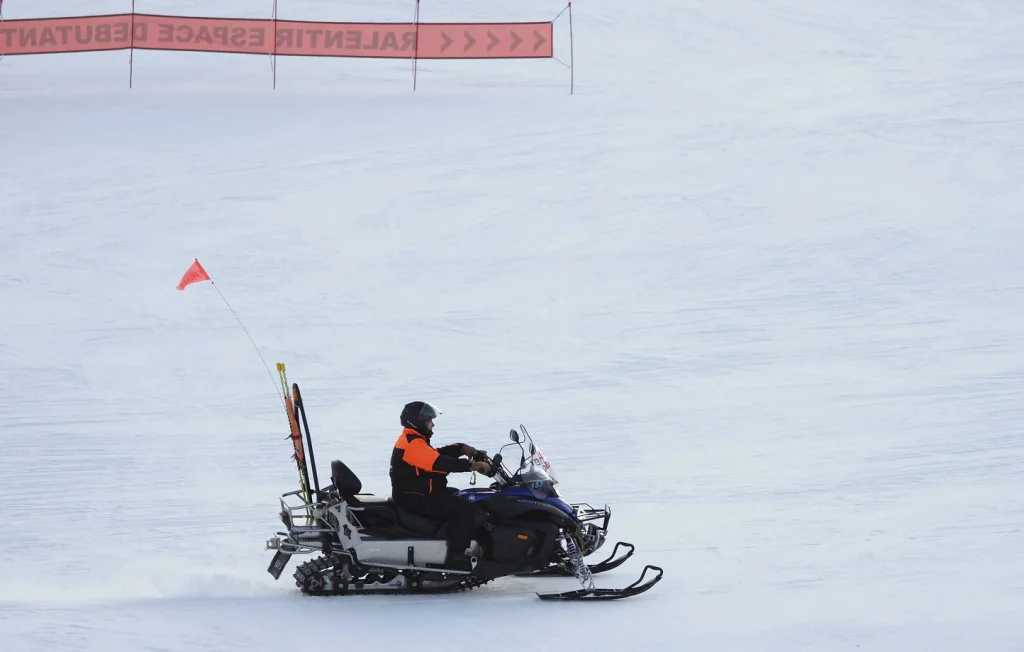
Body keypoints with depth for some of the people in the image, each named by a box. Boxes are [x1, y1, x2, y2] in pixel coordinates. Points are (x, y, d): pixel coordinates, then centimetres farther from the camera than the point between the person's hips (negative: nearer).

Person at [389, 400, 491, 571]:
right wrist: (472, 465, -29)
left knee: (466, 498, 18)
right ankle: (455, 558, -24)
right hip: (416, 498, -12)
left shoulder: (414, 440, 18)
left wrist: (462, 448, 0)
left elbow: (438, 454, 16)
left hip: (422, 494, 12)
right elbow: (438, 462, -29)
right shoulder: (413, 444, -18)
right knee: (465, 509, -21)